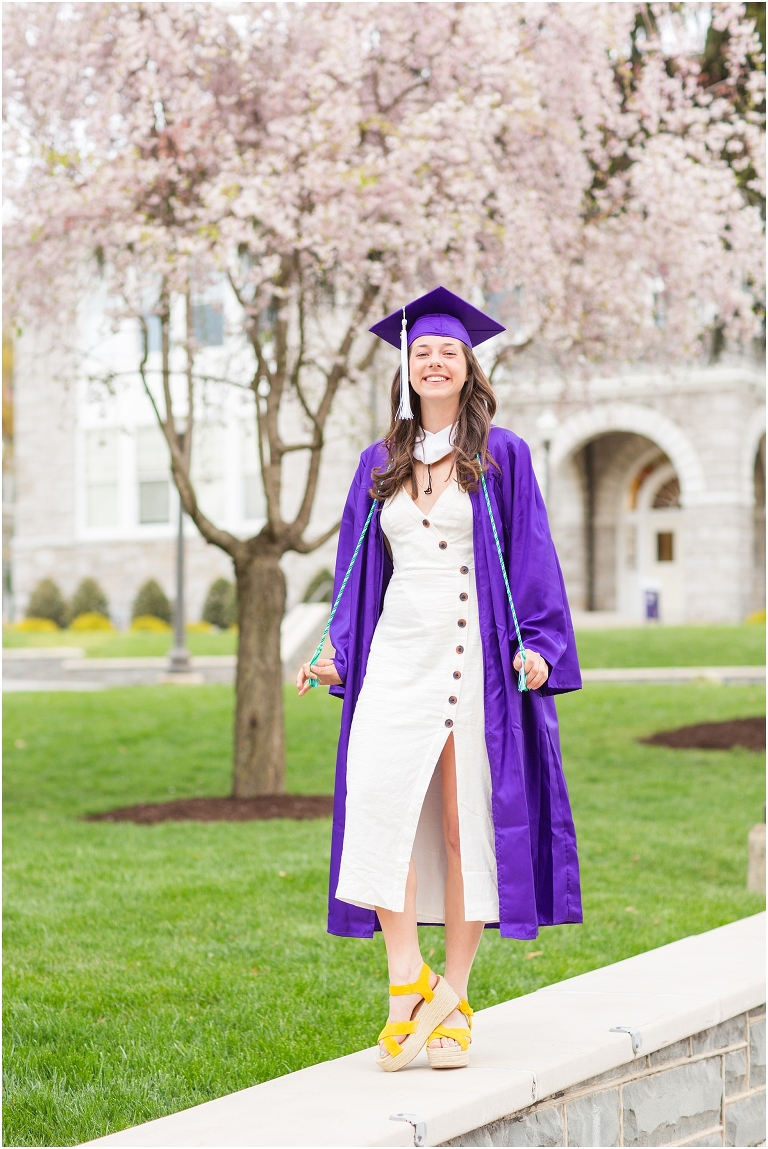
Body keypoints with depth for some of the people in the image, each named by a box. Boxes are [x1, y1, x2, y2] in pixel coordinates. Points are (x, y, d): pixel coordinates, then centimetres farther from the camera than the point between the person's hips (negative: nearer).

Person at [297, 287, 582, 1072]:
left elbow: (531, 559, 1)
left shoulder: (501, 457, 4)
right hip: (398, 653, 3)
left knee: (465, 823, -2)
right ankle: (406, 981, -7)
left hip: (474, 655, -3)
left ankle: (452, 999, 6)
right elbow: (361, 573, 16)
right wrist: (337, 655, 7)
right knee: (379, 803, -15)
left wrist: (537, 646, -11)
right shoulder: (380, 465, 14)